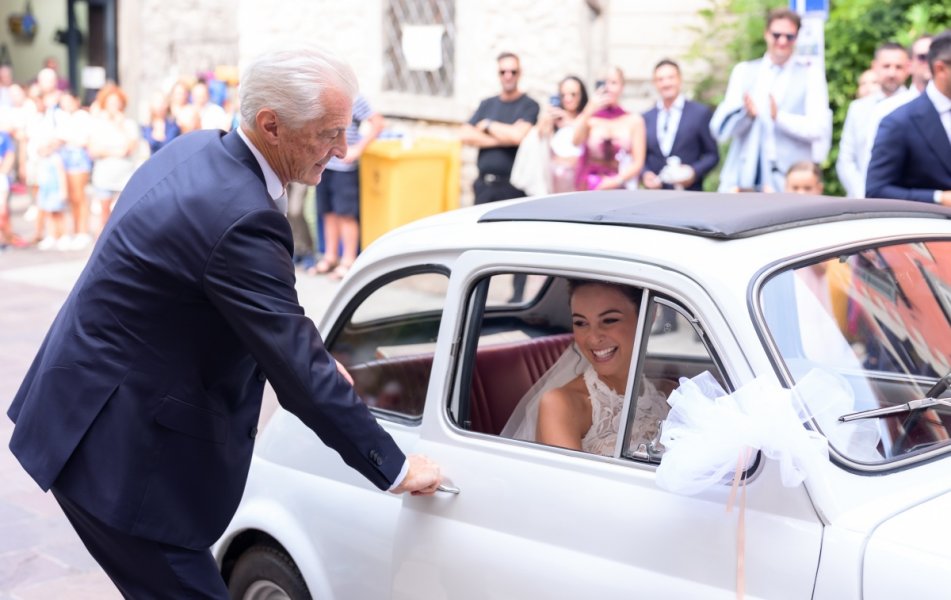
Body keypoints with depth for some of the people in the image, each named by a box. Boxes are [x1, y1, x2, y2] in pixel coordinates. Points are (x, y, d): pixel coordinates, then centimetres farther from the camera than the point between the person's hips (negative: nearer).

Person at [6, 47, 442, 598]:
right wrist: (395, 470, -15)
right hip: (120, 449, -10)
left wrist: (313, 355, 12)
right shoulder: (241, 218, -28)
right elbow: (298, 371, -24)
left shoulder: (199, 150, 2)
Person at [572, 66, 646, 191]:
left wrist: (616, 180, -12)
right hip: (588, 190, 0)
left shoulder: (634, 120, 6)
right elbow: (576, 141, -13)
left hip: (618, 190, 0)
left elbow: (638, 163, 2)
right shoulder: (588, 119, 7)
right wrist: (590, 111, -24)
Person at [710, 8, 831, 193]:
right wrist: (745, 113, -15)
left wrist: (779, 117, -17)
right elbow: (720, 129, 5)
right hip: (742, 178, 2)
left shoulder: (810, 73, 8)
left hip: (790, 184, -2)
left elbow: (820, 129, -4)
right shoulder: (744, 71, 14)